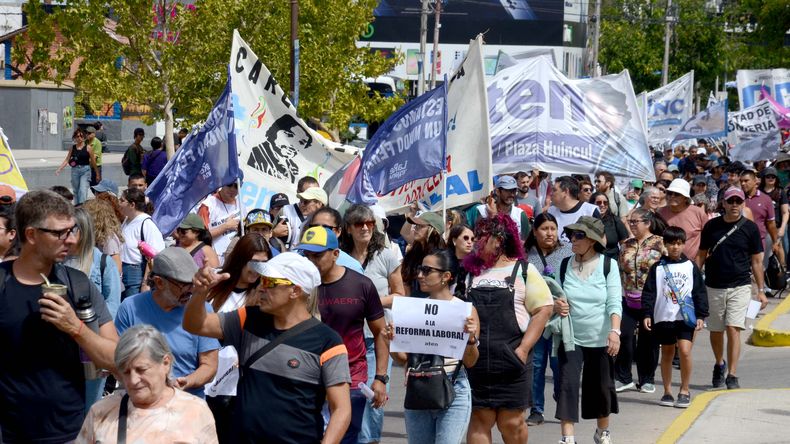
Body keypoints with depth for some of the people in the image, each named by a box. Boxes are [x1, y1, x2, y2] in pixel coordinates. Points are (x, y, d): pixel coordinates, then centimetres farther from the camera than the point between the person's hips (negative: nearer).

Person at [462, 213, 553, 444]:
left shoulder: (523, 270, 2)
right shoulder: (473, 273, 14)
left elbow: (543, 310, -3)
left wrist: (523, 349, -11)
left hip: (511, 362, -3)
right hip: (476, 361, 3)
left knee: (511, 423, 2)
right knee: (479, 421, 1)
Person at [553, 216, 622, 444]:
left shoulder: (608, 265, -6)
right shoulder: (565, 265, 0)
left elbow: (614, 302, -11)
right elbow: (554, 296, 9)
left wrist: (615, 331, -23)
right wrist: (555, 305, -14)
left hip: (601, 339, -1)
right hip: (570, 337, 1)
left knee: (601, 387, 12)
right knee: (567, 384, -12)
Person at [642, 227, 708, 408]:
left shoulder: (691, 266, 5)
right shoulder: (657, 268, 5)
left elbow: (700, 292, 6)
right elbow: (649, 292, 4)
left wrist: (701, 315, 1)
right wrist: (647, 314, -4)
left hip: (686, 317, -1)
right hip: (663, 317, 2)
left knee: (685, 351, -15)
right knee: (667, 354, 10)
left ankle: (684, 391, -3)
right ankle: (667, 392, 19)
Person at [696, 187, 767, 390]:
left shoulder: (750, 228, 0)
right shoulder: (712, 226, 3)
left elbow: (757, 261, 4)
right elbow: (701, 255, 11)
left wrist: (761, 291, 2)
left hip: (740, 287, -2)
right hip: (713, 287, 2)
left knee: (733, 329, -13)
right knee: (715, 331, 12)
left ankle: (732, 375, -10)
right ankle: (719, 364, 37)